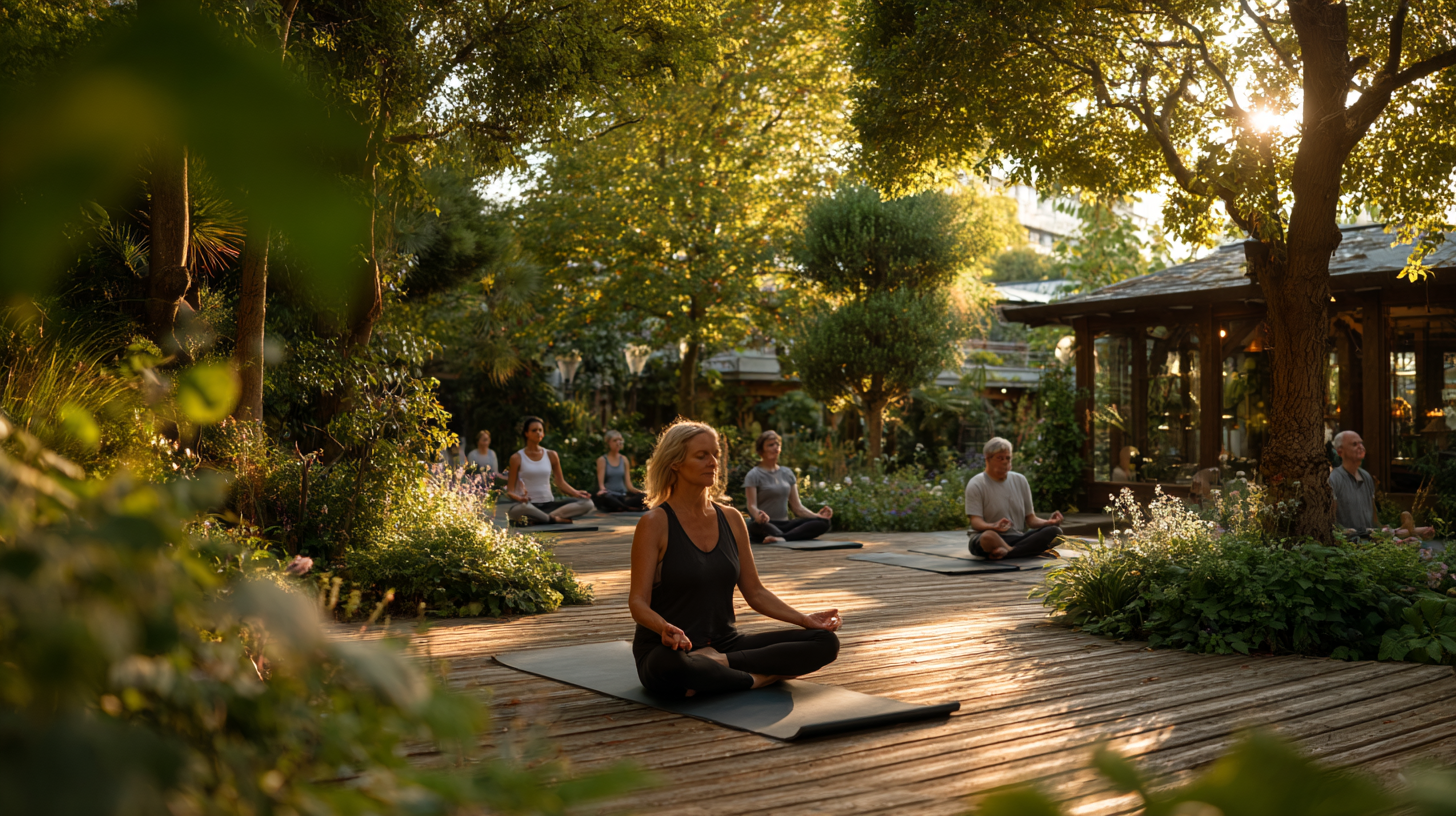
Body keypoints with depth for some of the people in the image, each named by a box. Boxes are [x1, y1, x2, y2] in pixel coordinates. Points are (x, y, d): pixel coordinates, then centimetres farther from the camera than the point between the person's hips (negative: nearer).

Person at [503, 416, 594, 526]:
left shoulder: (551, 455, 12)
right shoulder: (517, 458, 2)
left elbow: (561, 482, 14)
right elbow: (510, 490, 0)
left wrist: (576, 493, -6)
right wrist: (518, 498, -24)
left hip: (549, 504, 5)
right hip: (529, 505, -4)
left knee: (587, 503, -20)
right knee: (514, 511, -43)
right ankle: (555, 519, -21)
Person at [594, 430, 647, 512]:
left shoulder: (624, 460, 15)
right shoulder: (602, 460, 5)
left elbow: (629, 484, 10)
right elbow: (601, 483, -3)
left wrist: (641, 492, -9)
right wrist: (602, 489, -28)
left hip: (623, 496, 3)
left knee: (643, 497, -25)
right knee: (602, 497, -41)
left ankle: (618, 507, -37)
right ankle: (629, 508, -33)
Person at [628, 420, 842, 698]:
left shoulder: (731, 519, 9)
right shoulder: (656, 523, -8)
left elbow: (755, 592, 12)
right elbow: (638, 601, -13)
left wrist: (806, 619, -3)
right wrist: (665, 628, -35)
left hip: (724, 642, 6)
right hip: (671, 650, -6)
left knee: (825, 641, -11)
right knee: (669, 666, -44)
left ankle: (718, 664, -19)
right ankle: (759, 678, -19)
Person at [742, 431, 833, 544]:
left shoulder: (787, 473, 19)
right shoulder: (753, 475, 1)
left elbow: (797, 506, 14)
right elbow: (752, 506, -11)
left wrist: (817, 515, -5)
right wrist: (758, 515, -36)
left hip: (785, 524, 6)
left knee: (823, 523, -22)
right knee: (757, 526, -43)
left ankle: (781, 538, -40)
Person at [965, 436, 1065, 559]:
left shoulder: (1020, 480, 14)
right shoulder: (976, 485, -2)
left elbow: (1030, 519, 13)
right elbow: (975, 522, -12)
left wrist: (1049, 522, -9)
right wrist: (993, 526, -35)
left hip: (1018, 538, 6)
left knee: (1054, 531, -20)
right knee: (988, 537, -43)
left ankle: (1005, 552, -28)